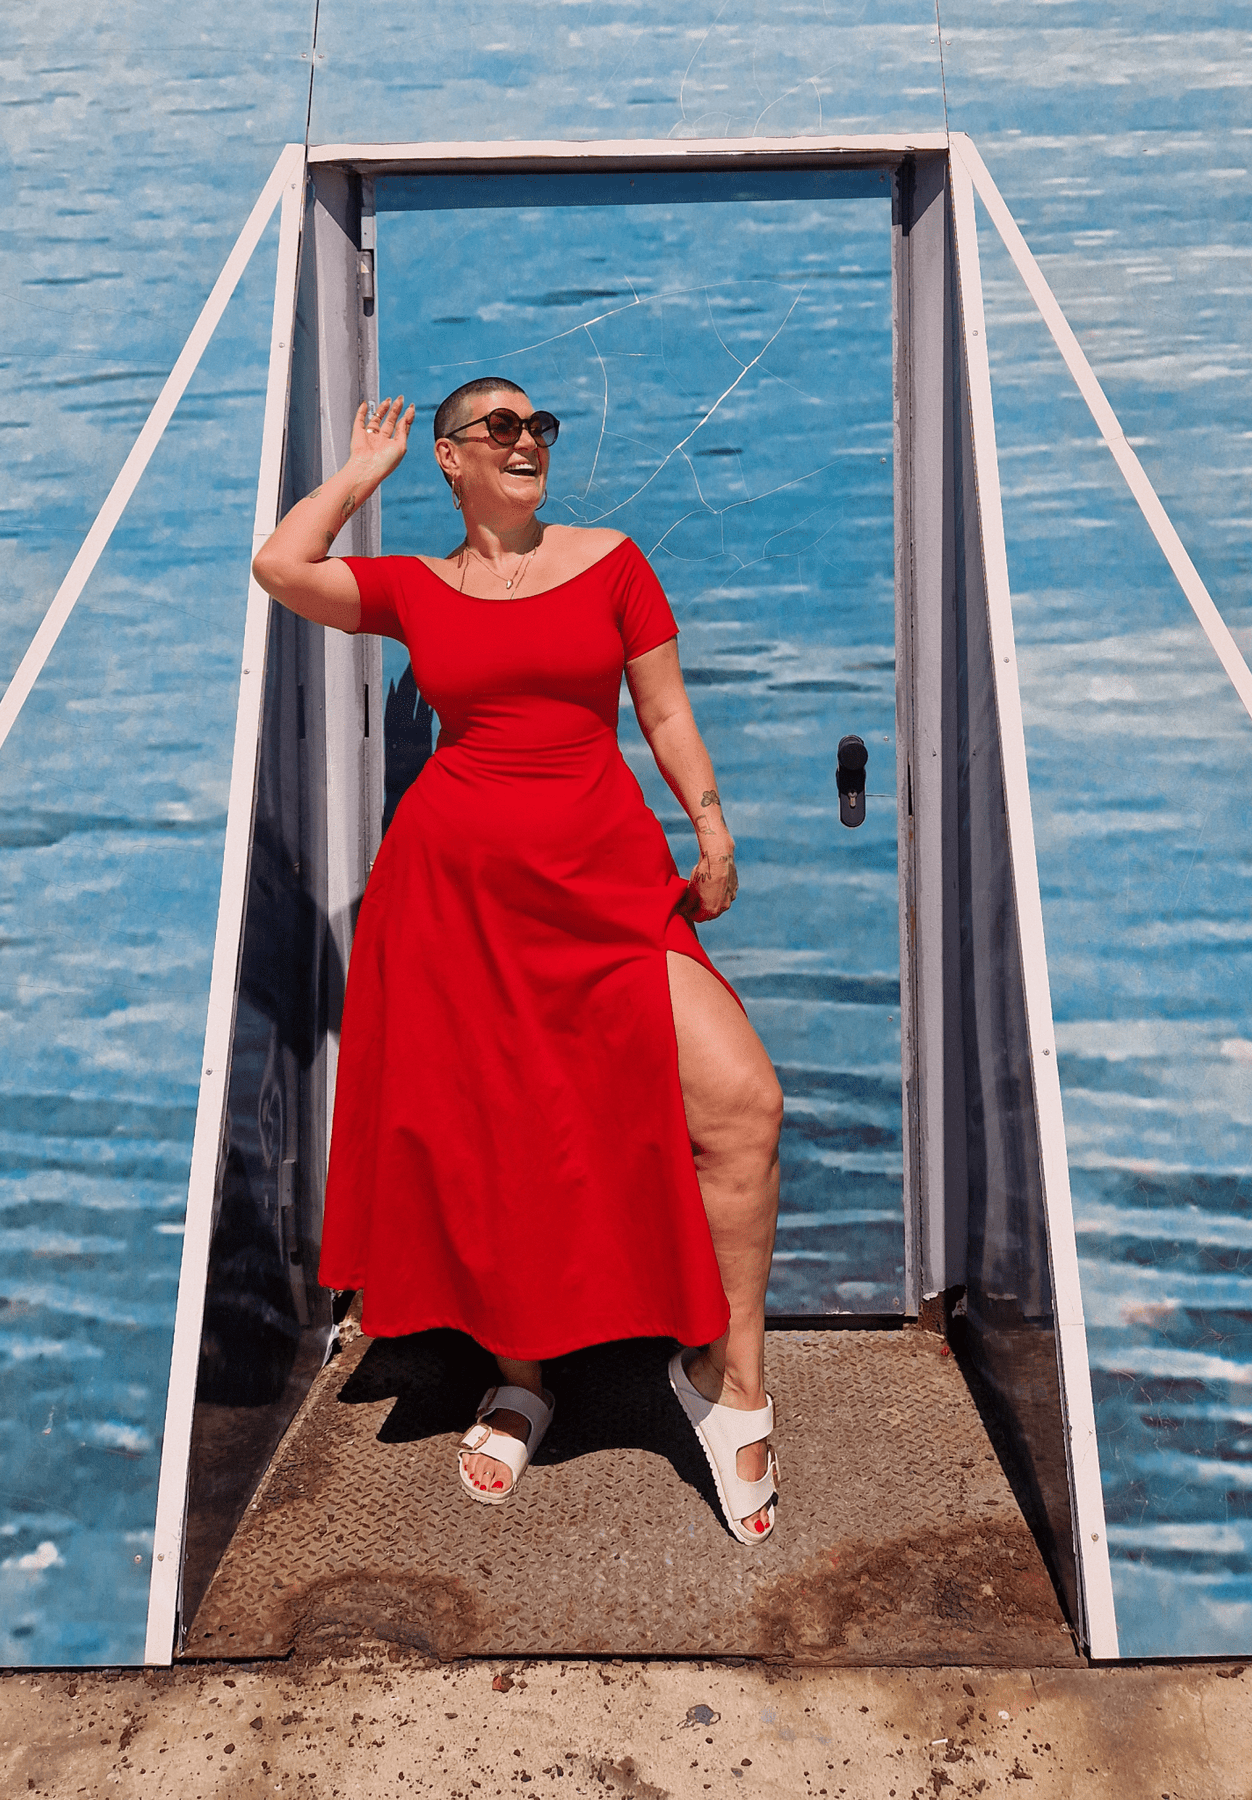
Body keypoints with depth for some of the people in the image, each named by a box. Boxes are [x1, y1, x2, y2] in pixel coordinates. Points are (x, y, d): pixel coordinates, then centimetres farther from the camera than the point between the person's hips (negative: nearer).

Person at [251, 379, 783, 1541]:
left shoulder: (611, 561, 10)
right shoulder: (414, 587, 11)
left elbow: (665, 713, 9)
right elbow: (280, 567, -2)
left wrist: (710, 825, -5)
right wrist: (363, 471, 13)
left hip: (605, 870, 0)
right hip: (456, 879, 1)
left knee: (743, 1099, -16)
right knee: (489, 1136, 7)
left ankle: (725, 1375, 2)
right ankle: (519, 1383, 28)